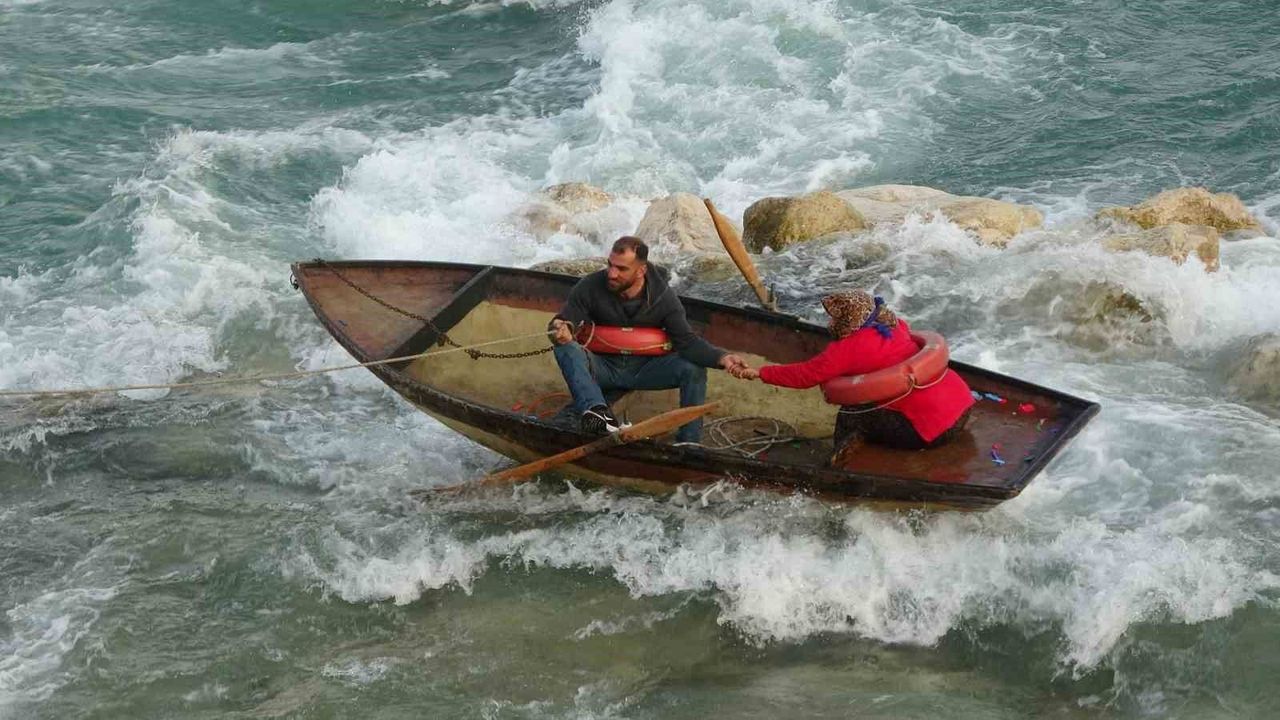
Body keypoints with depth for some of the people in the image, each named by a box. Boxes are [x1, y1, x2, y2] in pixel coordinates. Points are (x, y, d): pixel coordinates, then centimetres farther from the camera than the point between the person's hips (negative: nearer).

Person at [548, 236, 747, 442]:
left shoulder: (662, 296, -12)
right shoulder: (591, 287, -15)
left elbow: (686, 340, -15)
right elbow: (563, 321, -13)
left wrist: (721, 358, -34)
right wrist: (560, 330, -41)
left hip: (645, 368, 1)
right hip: (603, 367, -1)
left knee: (694, 370, -23)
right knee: (567, 348, -31)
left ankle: (689, 445, -16)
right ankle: (595, 409, -55)